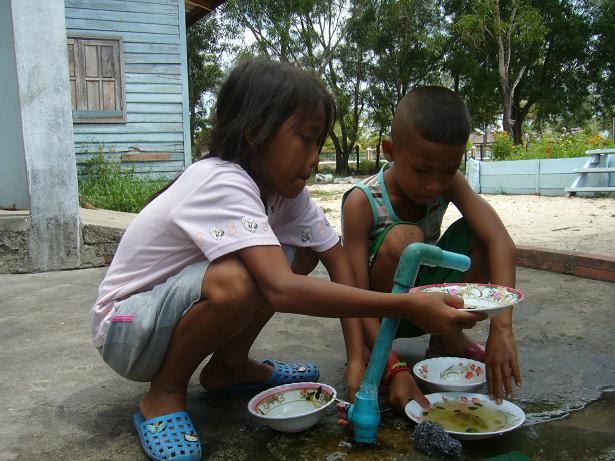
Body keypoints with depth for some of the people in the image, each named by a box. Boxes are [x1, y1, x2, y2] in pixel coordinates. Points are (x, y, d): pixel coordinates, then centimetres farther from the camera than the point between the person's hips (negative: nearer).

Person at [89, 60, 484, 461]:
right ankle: (164, 393, -9)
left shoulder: (283, 187, -5)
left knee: (302, 249, -6)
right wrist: (406, 306, -42)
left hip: (179, 301, 7)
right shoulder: (223, 184, -31)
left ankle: (229, 366, 8)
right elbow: (282, 290, -42)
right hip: (125, 327, -7)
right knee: (236, 282, -36)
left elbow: (338, 258, -8)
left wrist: (357, 357, -17)